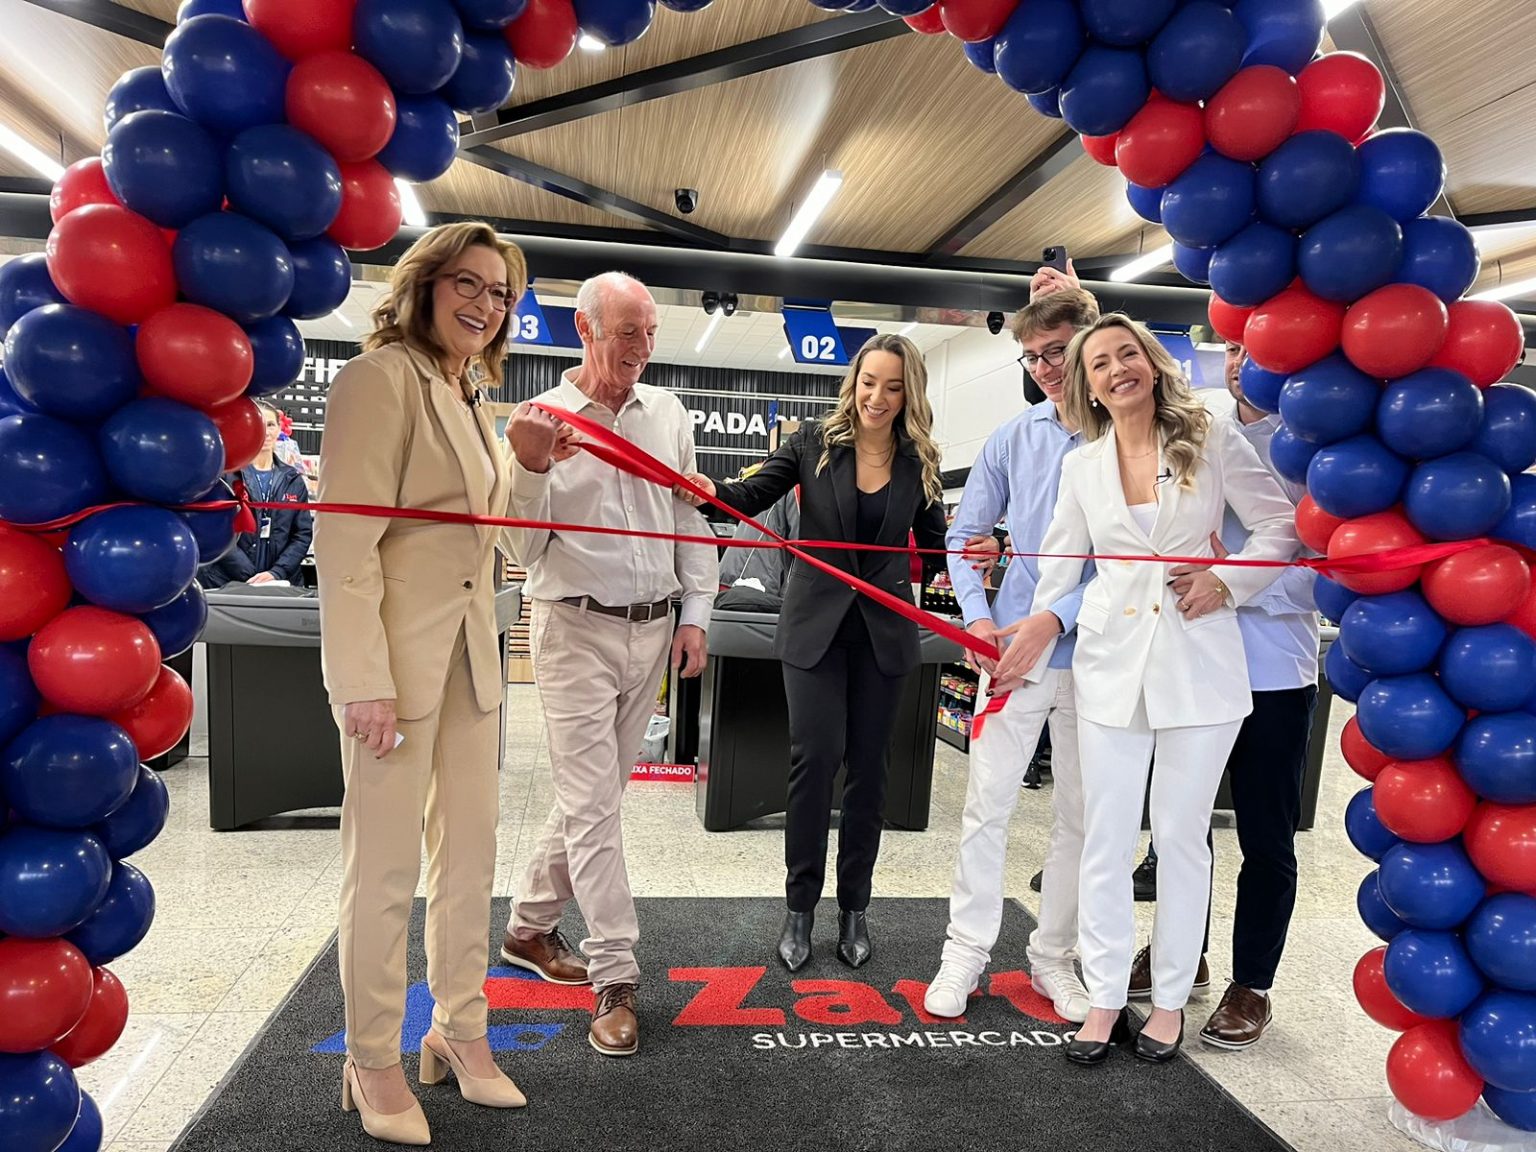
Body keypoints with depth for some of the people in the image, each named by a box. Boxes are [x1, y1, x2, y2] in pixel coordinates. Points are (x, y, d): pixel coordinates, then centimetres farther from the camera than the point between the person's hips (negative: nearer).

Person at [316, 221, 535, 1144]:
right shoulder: (382, 376, -10)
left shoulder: (471, 396, 16)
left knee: (470, 850, 13)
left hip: (470, 648, 8)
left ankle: (461, 1031, 30)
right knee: (386, 865, 4)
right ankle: (374, 1062, 22)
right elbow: (345, 537, -17)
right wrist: (364, 681, -20)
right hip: (396, 651, -8)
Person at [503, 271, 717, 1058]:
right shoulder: (540, 420, -6)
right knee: (591, 805, -3)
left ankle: (528, 928, 34)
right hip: (577, 630, -4)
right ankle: (615, 978, 8)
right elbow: (525, 549, -7)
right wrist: (530, 469, -23)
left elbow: (691, 518, 10)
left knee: (595, 794, 14)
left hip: (652, 630, 5)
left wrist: (696, 615, 5)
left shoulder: (667, 414, 6)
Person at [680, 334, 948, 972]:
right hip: (816, 624, -2)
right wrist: (712, 490, -27)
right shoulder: (814, 442, -1)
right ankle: (800, 906, 12)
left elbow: (934, 542, 11)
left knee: (868, 765, 8)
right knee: (815, 758, -5)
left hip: (884, 630, 2)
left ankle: (854, 906, 23)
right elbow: (753, 495, -7)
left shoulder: (919, 463, 5)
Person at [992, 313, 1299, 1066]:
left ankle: (1171, 999, 24)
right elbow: (1059, 560, 13)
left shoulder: (1212, 440, 0)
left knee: (1180, 836, 7)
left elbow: (1281, 525, 3)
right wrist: (1041, 625, 7)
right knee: (1105, 839, 5)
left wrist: (1228, 582, -9)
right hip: (1111, 664, 2)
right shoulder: (1082, 465, 8)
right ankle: (1105, 998, 19)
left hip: (1199, 664, -2)